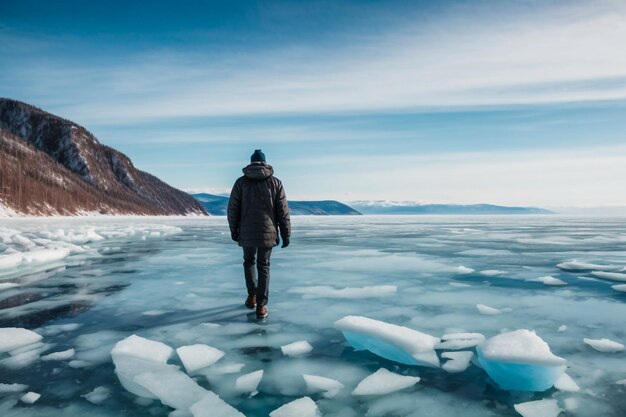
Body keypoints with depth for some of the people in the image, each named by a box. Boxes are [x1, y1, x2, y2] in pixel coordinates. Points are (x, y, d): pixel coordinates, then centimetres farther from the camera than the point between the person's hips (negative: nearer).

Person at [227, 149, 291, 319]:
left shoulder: (241, 182, 2)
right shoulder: (275, 182, 1)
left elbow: (232, 209, 2)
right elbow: (283, 211, -1)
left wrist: (233, 230, 12)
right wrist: (286, 234, 4)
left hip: (246, 233, 0)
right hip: (268, 233, 0)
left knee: (249, 262, 23)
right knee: (264, 266, 10)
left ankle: (252, 296, 19)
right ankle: (261, 306, 4)